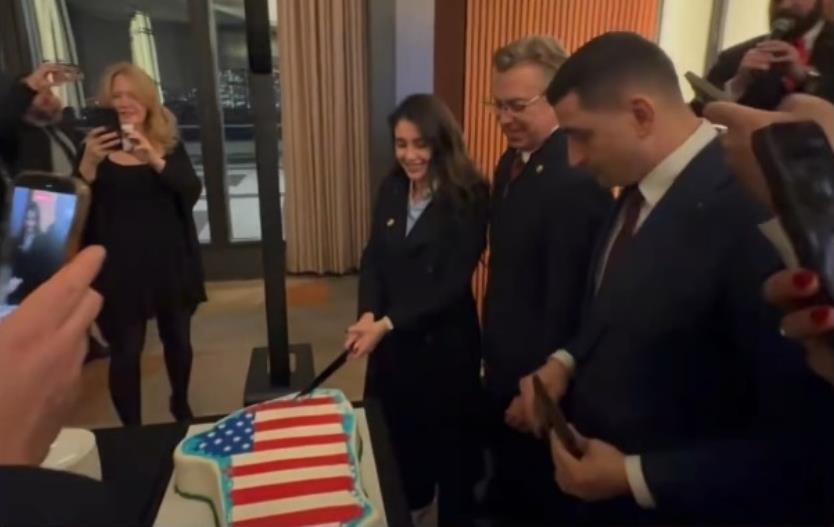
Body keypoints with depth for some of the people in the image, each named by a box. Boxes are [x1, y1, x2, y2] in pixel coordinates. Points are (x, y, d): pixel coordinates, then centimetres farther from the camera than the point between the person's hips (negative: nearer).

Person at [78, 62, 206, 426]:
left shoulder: (169, 144, 3)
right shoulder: (96, 146, -1)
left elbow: (192, 191, -13)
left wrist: (154, 160, -29)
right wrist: (89, 162, -25)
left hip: (170, 260, 2)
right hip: (119, 266, -2)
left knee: (177, 338, 16)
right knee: (125, 351, 2)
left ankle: (181, 406, 40)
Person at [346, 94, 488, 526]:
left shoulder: (468, 198, -16)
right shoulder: (391, 189, 2)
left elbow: (453, 283, -19)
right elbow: (373, 258, 3)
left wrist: (387, 324, -23)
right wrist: (368, 314, -15)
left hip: (445, 341, -5)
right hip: (391, 338, 5)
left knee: (448, 437, 13)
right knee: (399, 427, 20)